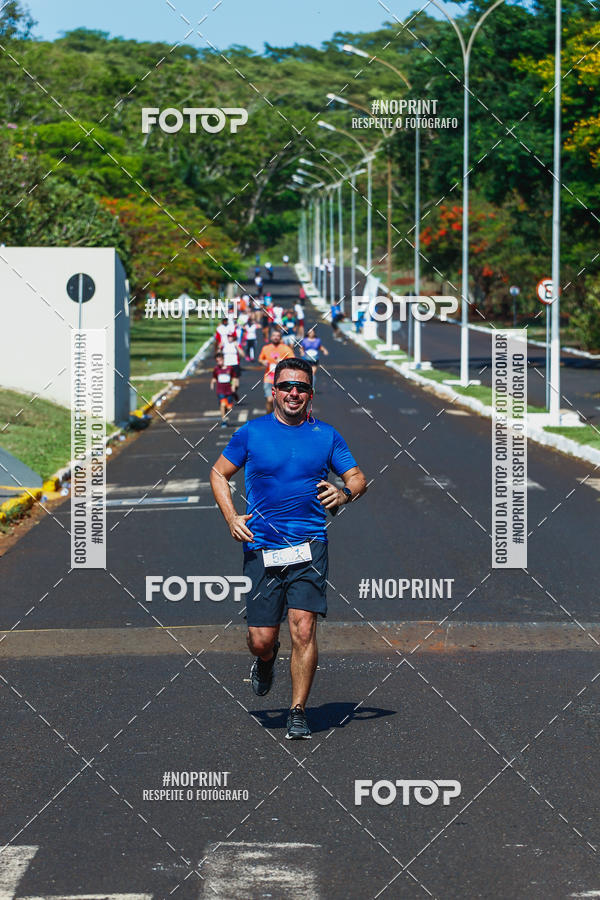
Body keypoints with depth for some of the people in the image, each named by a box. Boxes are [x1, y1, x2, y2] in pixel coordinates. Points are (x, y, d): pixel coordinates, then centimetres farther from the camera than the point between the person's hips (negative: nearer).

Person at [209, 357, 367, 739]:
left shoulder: (326, 436, 7)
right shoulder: (252, 432, 4)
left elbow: (358, 477, 15)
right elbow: (219, 473, 14)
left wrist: (344, 493, -9)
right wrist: (231, 517, 0)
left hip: (309, 547, 0)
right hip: (261, 549, 0)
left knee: (303, 629, -13)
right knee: (261, 640, -1)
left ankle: (298, 712, -1)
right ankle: (266, 660, 37)